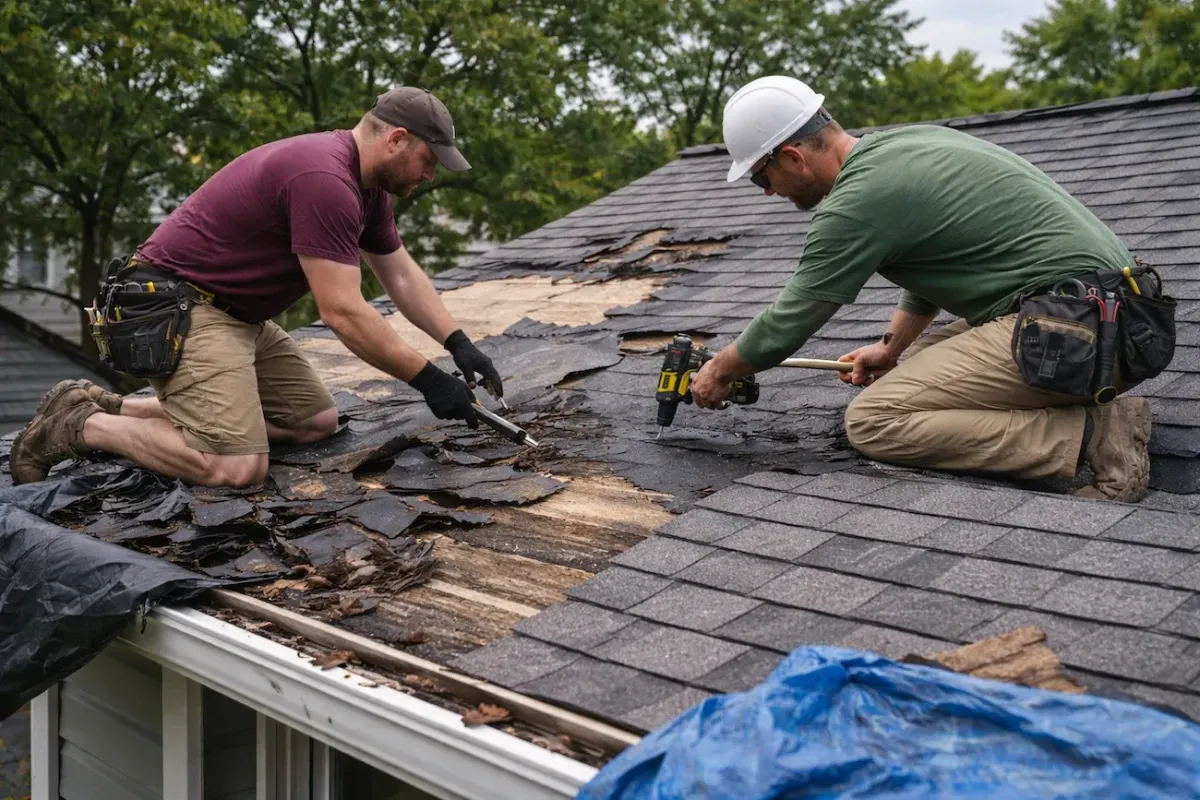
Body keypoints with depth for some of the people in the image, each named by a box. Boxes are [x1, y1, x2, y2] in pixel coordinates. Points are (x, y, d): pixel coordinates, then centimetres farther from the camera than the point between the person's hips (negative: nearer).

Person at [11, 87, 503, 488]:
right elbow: (342, 313, -25)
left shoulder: (366, 184, 9)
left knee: (317, 422, 8)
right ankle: (81, 424, -2)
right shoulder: (324, 180, -24)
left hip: (237, 314, 11)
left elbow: (401, 276, 16)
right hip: (177, 306, -11)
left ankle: (118, 407, 12)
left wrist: (458, 343, 5)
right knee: (237, 466, -23)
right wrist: (427, 379, -19)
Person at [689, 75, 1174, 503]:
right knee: (921, 365, 23)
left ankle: (1089, 436, -14)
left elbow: (783, 328, -5)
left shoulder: (859, 199, -13)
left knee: (872, 422, -13)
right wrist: (892, 347, 26)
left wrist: (718, 372, 13)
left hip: (1074, 327, -10)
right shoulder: (903, 142, 16)